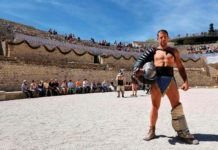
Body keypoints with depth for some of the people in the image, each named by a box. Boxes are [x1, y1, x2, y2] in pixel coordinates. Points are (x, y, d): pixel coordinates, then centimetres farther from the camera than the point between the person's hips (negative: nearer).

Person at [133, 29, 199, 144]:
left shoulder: (173, 51, 14)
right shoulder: (153, 51, 12)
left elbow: (180, 67, 12)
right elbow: (145, 63, 7)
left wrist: (185, 81, 0)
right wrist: (139, 70, -16)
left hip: (170, 79, 1)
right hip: (156, 80, -1)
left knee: (177, 106, -4)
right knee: (155, 106, 4)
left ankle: (183, 133, 3)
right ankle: (151, 131, 15)